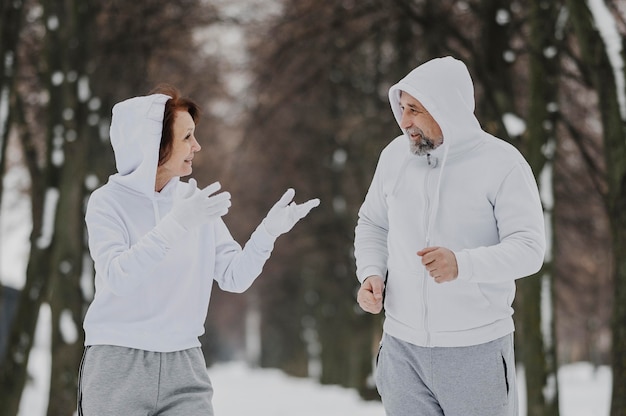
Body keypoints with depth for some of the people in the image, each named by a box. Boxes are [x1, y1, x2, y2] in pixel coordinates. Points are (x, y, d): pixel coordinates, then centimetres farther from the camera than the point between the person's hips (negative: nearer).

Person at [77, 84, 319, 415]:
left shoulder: (196, 199, 7)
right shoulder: (108, 201, -5)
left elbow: (233, 277, 3)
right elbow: (117, 277, -20)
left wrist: (267, 232, -13)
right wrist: (176, 223, -28)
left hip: (183, 366, 3)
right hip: (118, 366, -3)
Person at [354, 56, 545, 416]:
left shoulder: (502, 163, -11)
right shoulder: (395, 155, 2)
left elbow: (529, 248, -16)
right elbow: (372, 225, 16)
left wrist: (462, 264, -33)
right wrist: (371, 274, -4)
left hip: (476, 349, -4)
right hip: (402, 346, 4)